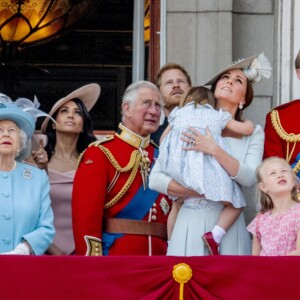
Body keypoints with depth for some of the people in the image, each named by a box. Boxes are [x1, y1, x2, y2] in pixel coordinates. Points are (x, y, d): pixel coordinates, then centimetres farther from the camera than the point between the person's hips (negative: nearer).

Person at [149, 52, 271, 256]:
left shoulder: (253, 133, 9)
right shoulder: (190, 126, 5)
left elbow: (249, 178, -8)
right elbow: (155, 178, -1)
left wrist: (214, 150, -17)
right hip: (191, 223, -1)